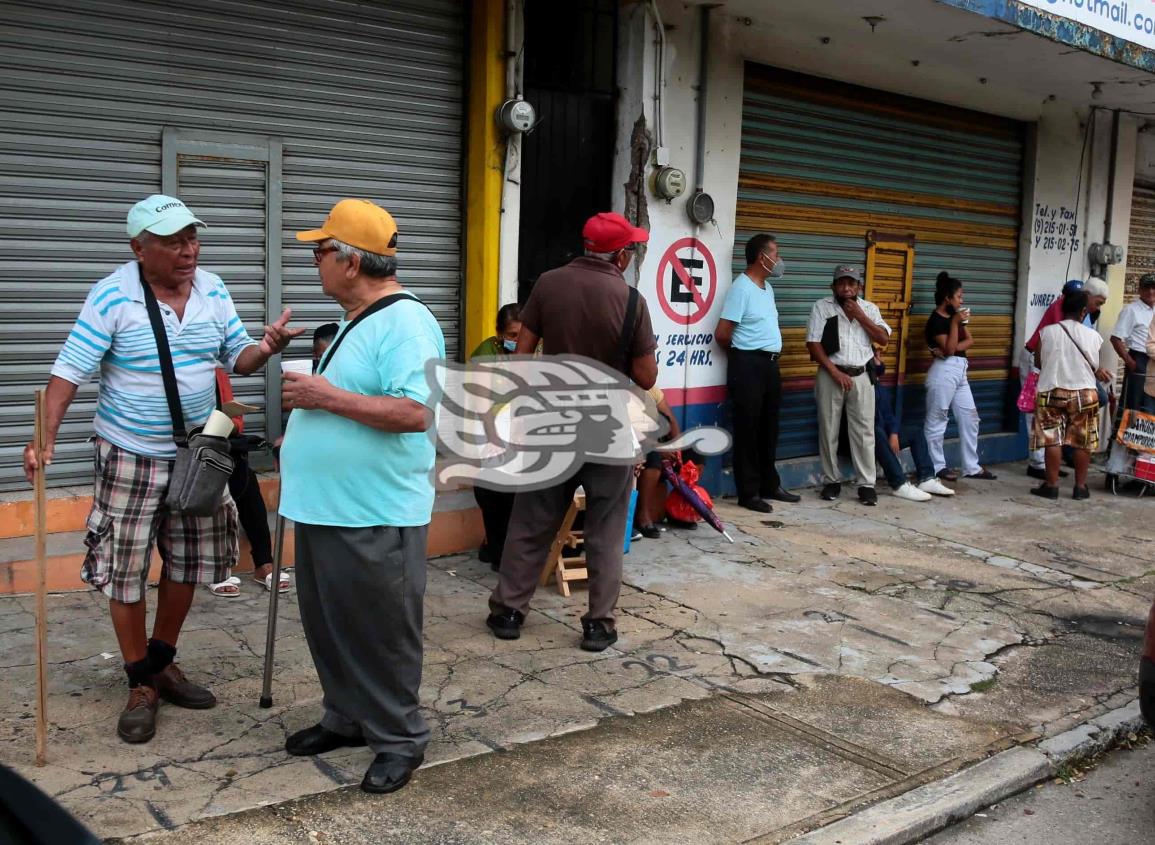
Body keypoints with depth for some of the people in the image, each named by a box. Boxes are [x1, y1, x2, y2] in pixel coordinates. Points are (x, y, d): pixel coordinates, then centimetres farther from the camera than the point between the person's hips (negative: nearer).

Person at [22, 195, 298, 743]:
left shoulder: (213, 290, -1)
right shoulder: (111, 297, -16)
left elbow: (236, 358, 4)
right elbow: (70, 370, -17)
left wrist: (265, 348, -19)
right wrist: (45, 439, -27)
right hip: (130, 457, -4)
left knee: (186, 563, 14)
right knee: (126, 571, 3)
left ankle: (162, 663, 34)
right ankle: (141, 687, 19)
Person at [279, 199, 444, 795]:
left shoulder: (405, 322, -18)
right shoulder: (356, 320, 14)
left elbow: (415, 412, -30)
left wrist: (324, 396, -25)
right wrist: (301, 434, 14)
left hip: (376, 519, -10)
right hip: (323, 510, 10)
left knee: (381, 634, 3)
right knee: (328, 627, 19)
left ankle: (400, 740, 19)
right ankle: (346, 718, 36)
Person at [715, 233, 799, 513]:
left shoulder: (767, 288, 15)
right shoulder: (741, 288, -14)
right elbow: (722, 334, -15)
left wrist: (771, 355, 13)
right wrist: (741, 354, 2)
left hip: (769, 364, 9)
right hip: (748, 365, -9)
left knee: (769, 428, 15)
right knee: (748, 429, -3)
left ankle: (770, 485, 26)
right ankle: (749, 493, 3)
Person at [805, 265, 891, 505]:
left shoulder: (869, 308, 9)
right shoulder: (822, 307, -1)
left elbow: (884, 339, 1)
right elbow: (813, 344, -7)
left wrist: (860, 316, -8)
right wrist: (835, 372, -13)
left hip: (861, 376, 2)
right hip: (831, 375, -2)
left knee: (864, 431, 0)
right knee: (829, 431, 4)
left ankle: (867, 484, 4)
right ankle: (831, 481, 14)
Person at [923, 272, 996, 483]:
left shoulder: (955, 316, 13)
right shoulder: (936, 320, -12)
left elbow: (970, 340, 6)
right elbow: (948, 349, -18)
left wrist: (954, 347, -11)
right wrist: (955, 323, -21)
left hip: (960, 371, 9)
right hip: (944, 371, -9)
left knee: (970, 418, 10)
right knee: (937, 420, -1)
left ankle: (971, 467, 16)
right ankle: (936, 468, 6)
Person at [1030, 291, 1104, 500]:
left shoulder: (1047, 332, -5)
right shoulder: (1092, 335, -4)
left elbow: (1039, 362, 3)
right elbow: (1094, 368, 5)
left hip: (1051, 392, 0)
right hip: (1084, 393, 0)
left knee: (1052, 439, 4)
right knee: (1083, 441, 9)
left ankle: (1051, 485, 5)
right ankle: (1080, 487, 13)